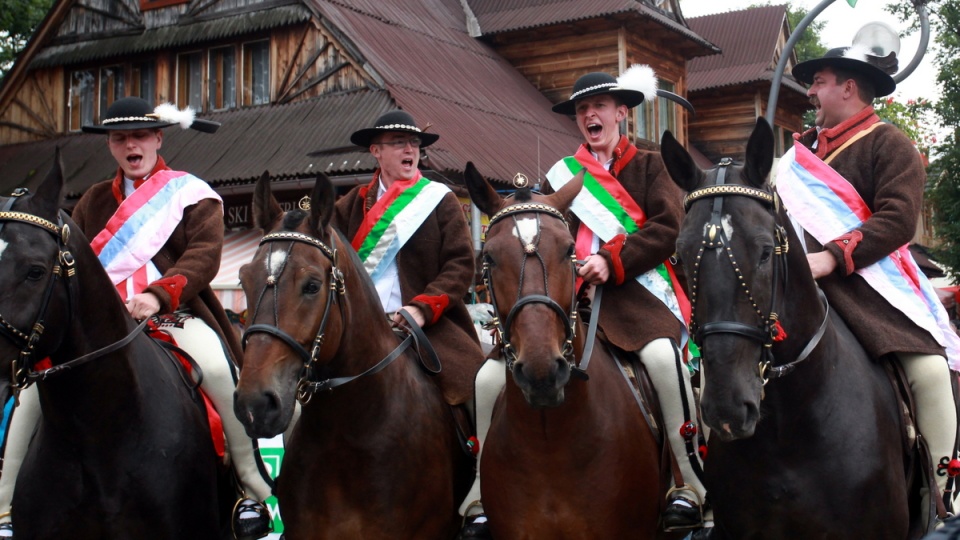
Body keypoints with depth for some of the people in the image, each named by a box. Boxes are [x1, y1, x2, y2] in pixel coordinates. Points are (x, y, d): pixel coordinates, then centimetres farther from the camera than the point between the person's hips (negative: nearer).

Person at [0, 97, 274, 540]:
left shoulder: (190, 193, 5)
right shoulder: (92, 202, 20)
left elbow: (205, 255, -9)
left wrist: (158, 295, -25)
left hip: (174, 314, -4)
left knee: (217, 368, -32)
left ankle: (252, 488, -20)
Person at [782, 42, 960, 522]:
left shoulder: (890, 145, 0)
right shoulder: (806, 147, 18)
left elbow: (898, 220, -13)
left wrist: (831, 258, -25)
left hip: (865, 279, -5)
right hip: (797, 280, 6)